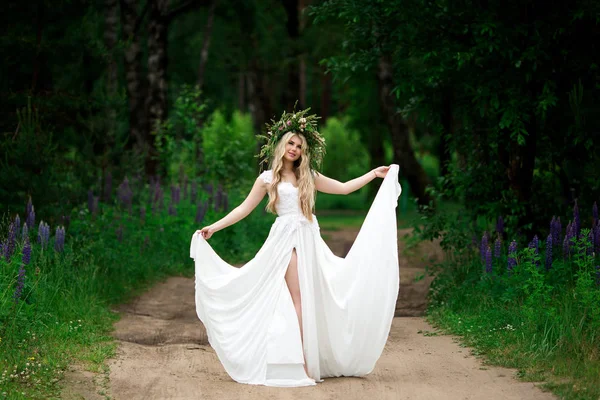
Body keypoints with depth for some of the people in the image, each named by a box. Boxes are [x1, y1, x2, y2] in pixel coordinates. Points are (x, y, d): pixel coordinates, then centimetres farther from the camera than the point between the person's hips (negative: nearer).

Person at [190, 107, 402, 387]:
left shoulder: (309, 176, 14)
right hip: (287, 239, -4)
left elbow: (343, 188, 19)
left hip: (310, 240, 4)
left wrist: (374, 174, 16)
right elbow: (244, 209, 7)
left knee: (313, 298, 2)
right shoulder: (268, 178, 5)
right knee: (297, 299, -12)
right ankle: (300, 364, -14)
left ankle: (313, 360, 5)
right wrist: (214, 227, 1)